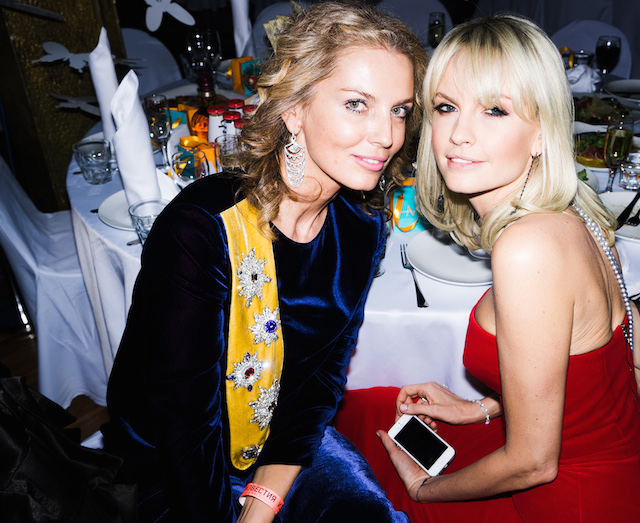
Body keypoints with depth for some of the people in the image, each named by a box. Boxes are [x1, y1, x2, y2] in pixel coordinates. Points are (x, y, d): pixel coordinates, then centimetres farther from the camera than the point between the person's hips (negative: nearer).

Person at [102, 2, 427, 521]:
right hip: (174, 470, -3)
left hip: (291, 441, 4)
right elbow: (184, 417, -22)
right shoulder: (200, 228, -27)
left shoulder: (363, 228, -9)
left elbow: (326, 371, -5)